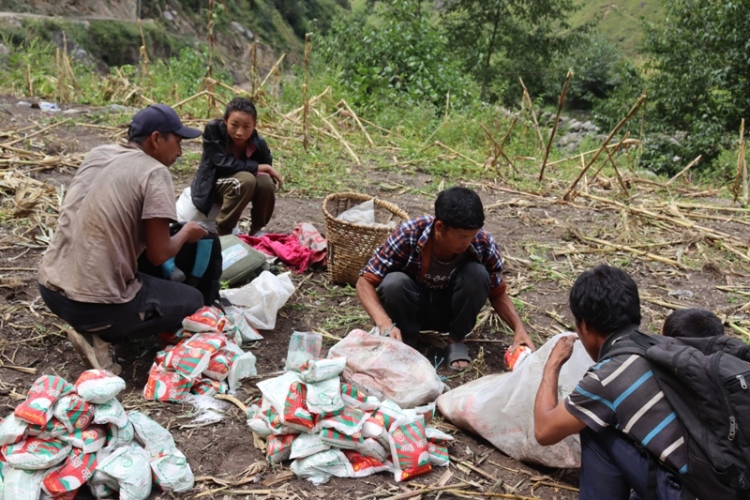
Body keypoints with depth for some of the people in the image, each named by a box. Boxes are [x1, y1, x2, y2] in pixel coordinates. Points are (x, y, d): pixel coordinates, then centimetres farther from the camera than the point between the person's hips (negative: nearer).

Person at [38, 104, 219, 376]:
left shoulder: (97, 153, 9)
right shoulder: (154, 172, -11)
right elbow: (158, 256, -12)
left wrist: (174, 230, 25)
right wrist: (186, 233, 9)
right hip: (94, 302, -8)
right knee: (193, 300, 13)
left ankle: (92, 324, 16)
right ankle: (98, 334, -2)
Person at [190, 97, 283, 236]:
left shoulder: (259, 144, -14)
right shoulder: (213, 129, -23)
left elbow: (264, 171, -3)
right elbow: (223, 162, -30)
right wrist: (257, 167, -27)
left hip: (240, 187, 4)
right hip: (212, 185, -4)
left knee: (266, 182, -28)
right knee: (245, 179, -34)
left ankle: (256, 230, -3)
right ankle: (222, 232, -19)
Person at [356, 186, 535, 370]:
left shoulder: (483, 243, -22)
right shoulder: (409, 234, -29)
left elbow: (498, 293, -6)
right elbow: (365, 281, -25)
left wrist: (519, 328, -23)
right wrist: (384, 323, -42)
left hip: (452, 310, 2)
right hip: (414, 309, -1)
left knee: (477, 274, -28)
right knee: (393, 282, -34)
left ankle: (456, 341, -6)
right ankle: (406, 343, -7)